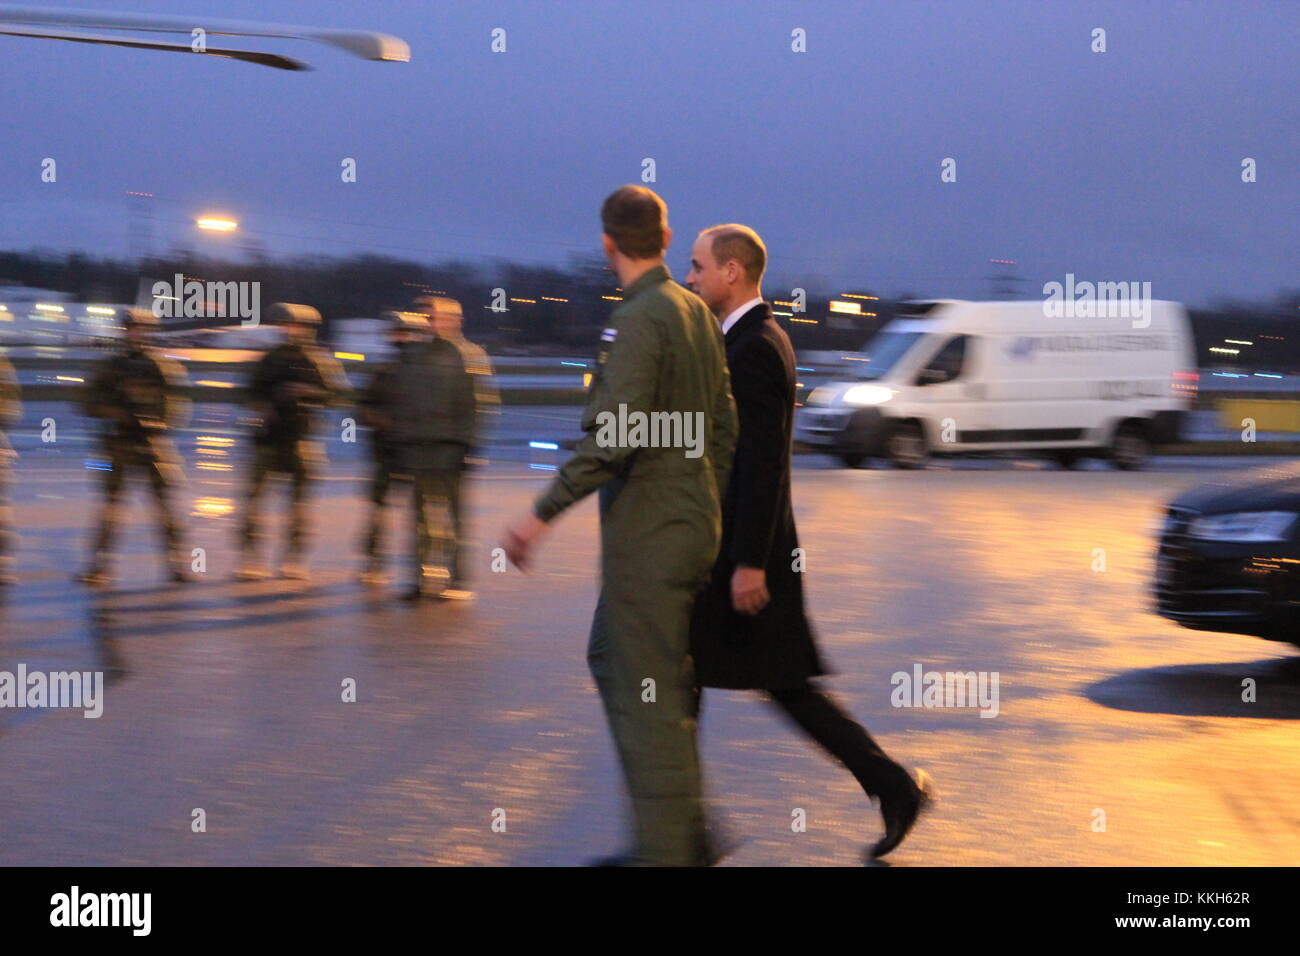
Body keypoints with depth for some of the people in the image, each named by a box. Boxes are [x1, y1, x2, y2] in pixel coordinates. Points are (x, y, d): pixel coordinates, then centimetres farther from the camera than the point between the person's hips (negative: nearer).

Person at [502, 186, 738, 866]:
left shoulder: (637, 321, -17)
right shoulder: (696, 313, 10)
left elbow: (612, 438, -25)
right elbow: (722, 432, 15)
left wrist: (542, 513, -21)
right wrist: (712, 520, 21)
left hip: (647, 534, -9)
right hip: (689, 523, 9)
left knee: (649, 693, -3)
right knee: (611, 658, 18)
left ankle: (666, 848, 2)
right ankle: (685, 834, 22)